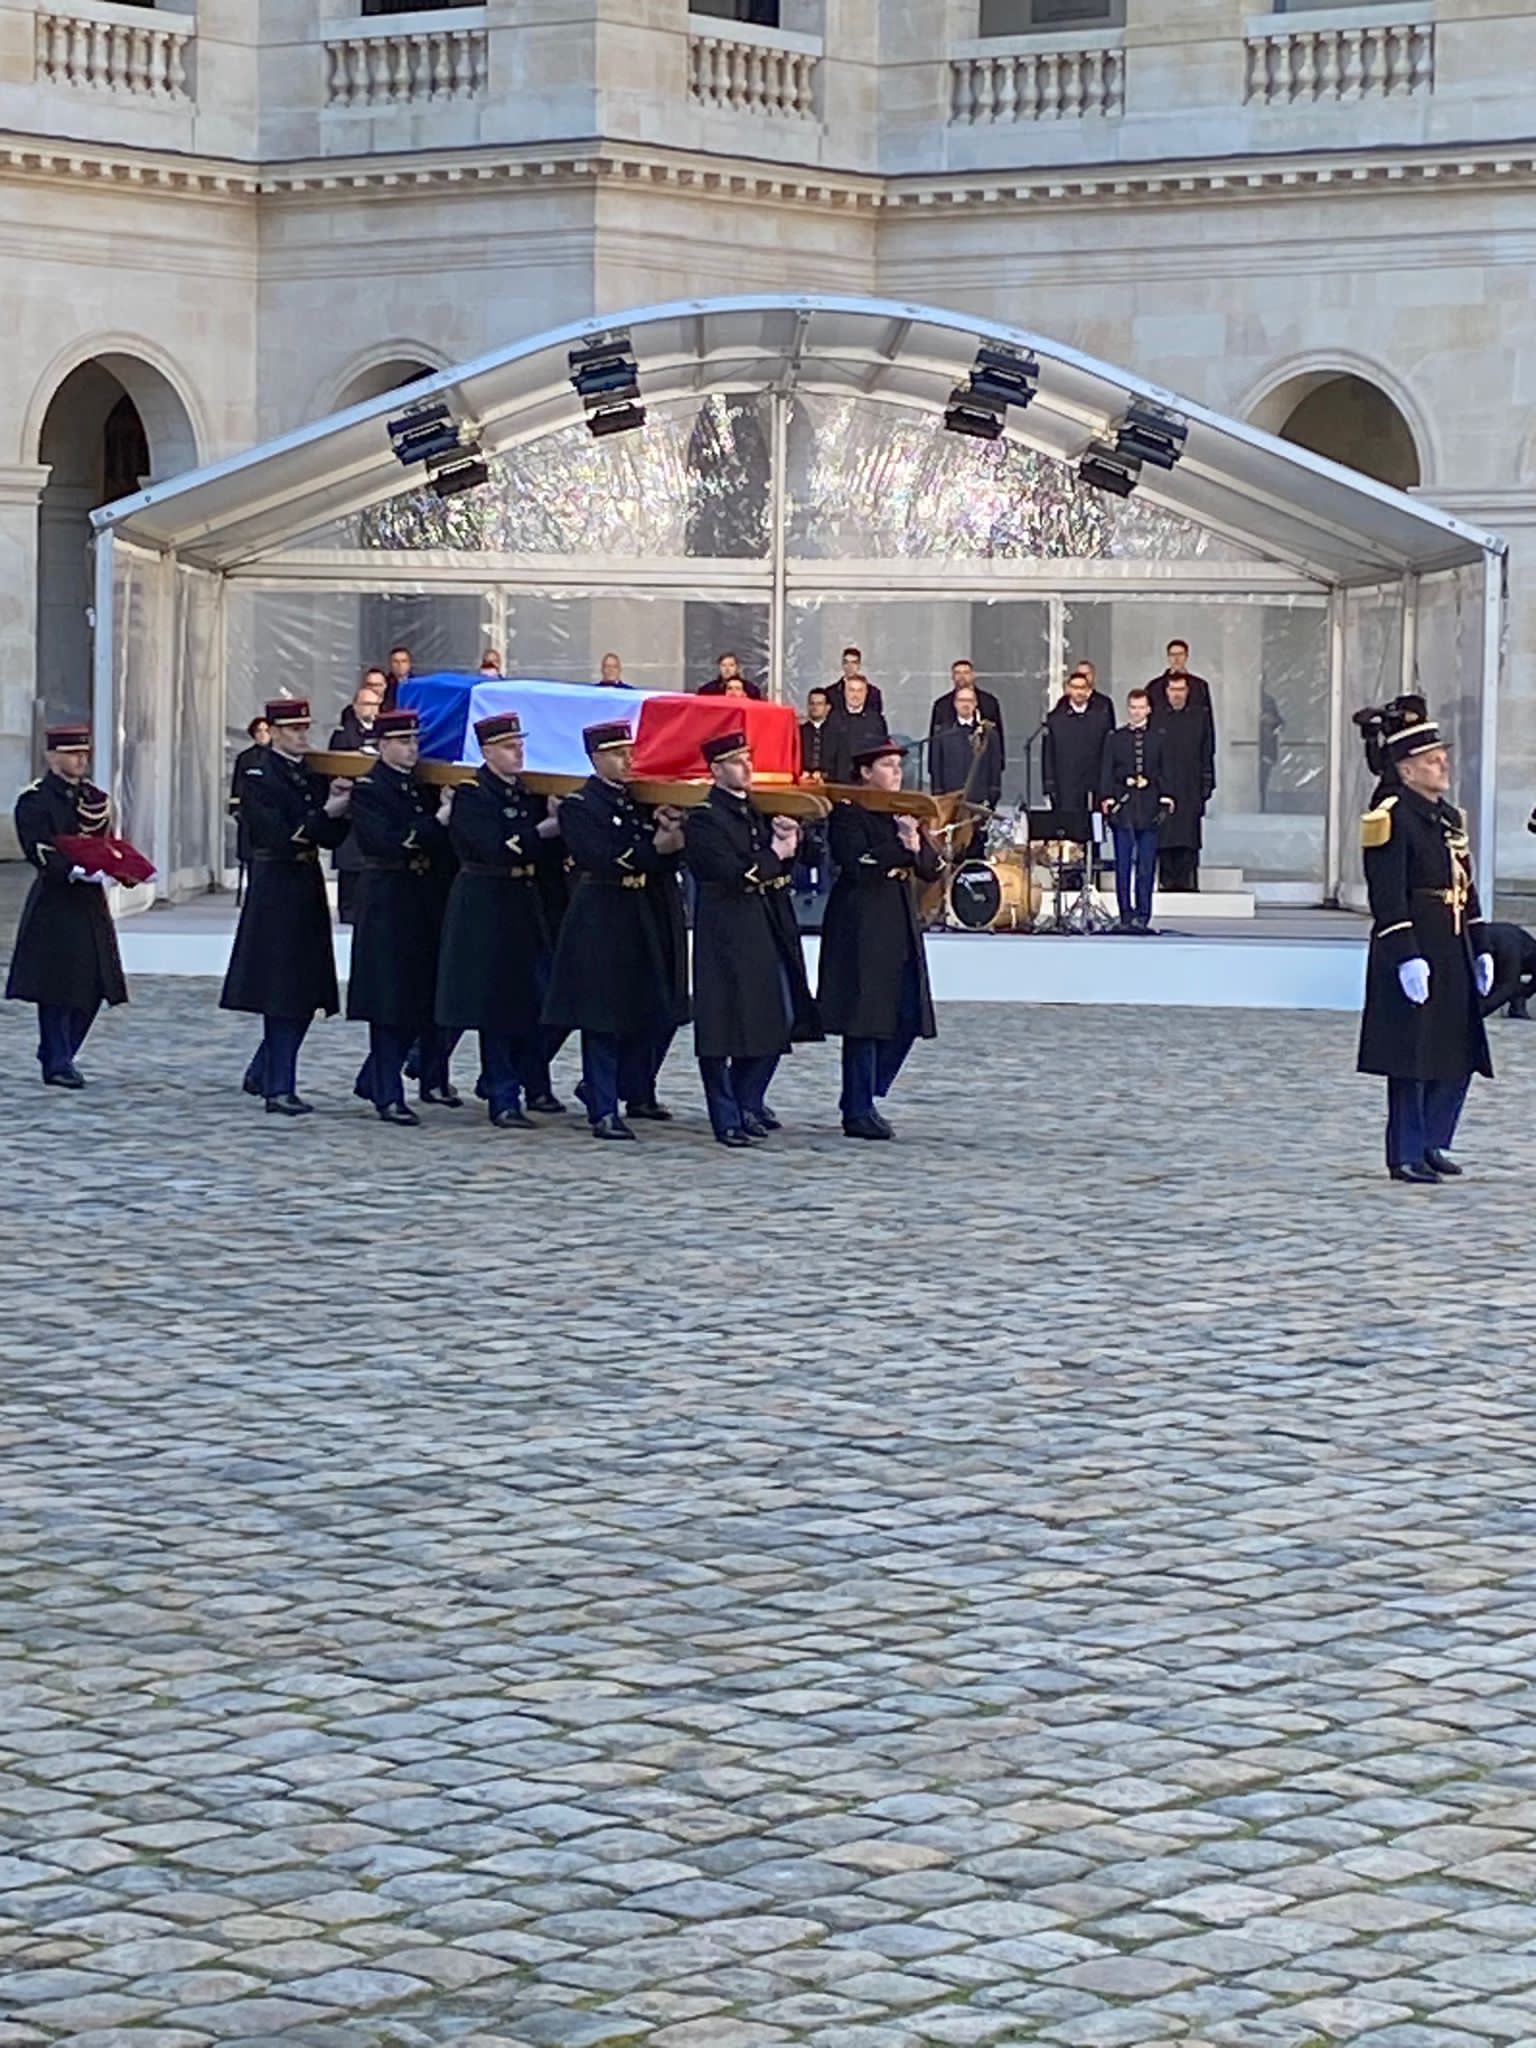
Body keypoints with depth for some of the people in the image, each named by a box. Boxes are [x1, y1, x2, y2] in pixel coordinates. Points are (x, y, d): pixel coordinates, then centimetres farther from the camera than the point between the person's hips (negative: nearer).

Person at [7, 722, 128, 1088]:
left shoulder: (94, 798, 15)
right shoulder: (34, 800, -7)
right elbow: (39, 852, -17)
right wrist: (74, 872, -31)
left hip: (91, 901, 7)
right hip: (55, 903, -7)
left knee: (93, 987, 6)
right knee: (56, 987, -4)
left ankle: (57, 1054, 20)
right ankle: (58, 1062, 4)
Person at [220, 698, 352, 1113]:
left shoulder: (316, 776, 12)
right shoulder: (258, 779, -7)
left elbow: (334, 837, 7)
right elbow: (277, 835, -18)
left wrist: (338, 806, -11)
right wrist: (325, 814, -20)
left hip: (308, 891, 7)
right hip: (276, 888, -7)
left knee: (305, 993, 10)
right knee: (281, 990, -6)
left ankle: (261, 1075, 23)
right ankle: (278, 1089, -2)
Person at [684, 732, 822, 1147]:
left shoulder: (758, 812, 15)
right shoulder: (704, 819, -10)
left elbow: (784, 871, 17)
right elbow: (731, 874, -20)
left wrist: (788, 841, -3)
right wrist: (775, 854, -10)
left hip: (769, 927, 8)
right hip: (727, 931, -8)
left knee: (780, 1020, 11)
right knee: (725, 1025, -3)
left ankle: (748, 1101, 25)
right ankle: (728, 1119, 1)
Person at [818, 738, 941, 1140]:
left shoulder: (904, 814, 16)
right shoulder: (848, 813, -6)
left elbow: (932, 870, 11)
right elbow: (855, 864, -20)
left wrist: (917, 848, -9)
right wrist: (900, 849, -20)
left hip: (901, 929, 8)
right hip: (862, 931, -8)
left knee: (908, 1019, 6)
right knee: (865, 1020, -5)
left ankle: (865, 1098, 18)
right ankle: (858, 1113, 1)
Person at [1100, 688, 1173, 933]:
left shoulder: (1157, 740, 9)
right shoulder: (1115, 739, 8)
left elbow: (1164, 773, 10)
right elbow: (1106, 772, 5)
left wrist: (1165, 798, -1)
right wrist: (1107, 798, -7)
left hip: (1149, 810, 0)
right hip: (1123, 809, 0)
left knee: (1147, 867, 0)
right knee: (1123, 865, 0)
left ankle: (1143, 915, 5)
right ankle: (1126, 915, 4)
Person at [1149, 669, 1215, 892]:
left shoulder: (1200, 717, 8)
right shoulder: (1156, 718, 5)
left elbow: (1207, 754, 9)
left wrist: (1206, 786, 4)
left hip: (1190, 789, 0)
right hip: (1162, 788, 0)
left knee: (1189, 840, -3)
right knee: (1164, 838, -3)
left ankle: (1186, 881, 0)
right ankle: (1167, 880, 1)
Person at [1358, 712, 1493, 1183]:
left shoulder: (1450, 817, 15)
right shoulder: (1392, 818, -12)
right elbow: (1388, 898, -18)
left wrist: (1481, 949, 16)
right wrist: (1407, 957, -23)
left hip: (1453, 954, 8)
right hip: (1413, 954, -8)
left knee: (1459, 1056, 10)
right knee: (1412, 1058, -3)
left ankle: (1433, 1144, 22)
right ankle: (1406, 1156, 4)